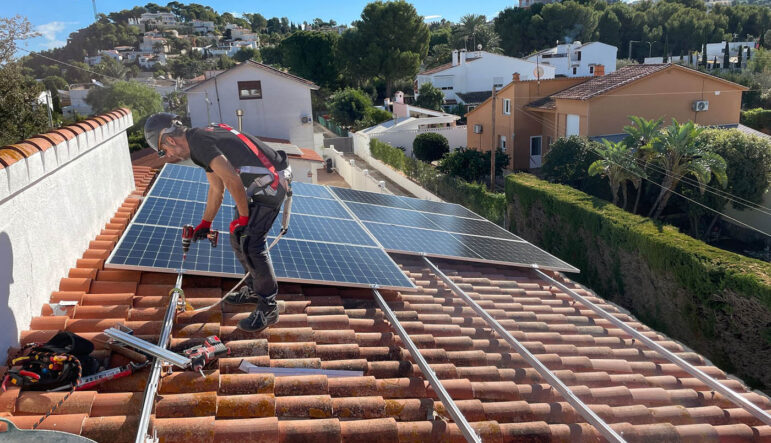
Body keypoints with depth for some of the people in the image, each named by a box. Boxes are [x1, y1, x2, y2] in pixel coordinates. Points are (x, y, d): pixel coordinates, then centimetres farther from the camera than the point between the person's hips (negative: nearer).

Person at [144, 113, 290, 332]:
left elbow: (232, 180, -23)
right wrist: (205, 223, 28)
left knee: (249, 242, -11)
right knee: (238, 237, 16)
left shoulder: (198, 142, -16)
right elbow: (216, 188, 25)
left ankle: (268, 307, -1)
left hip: (270, 182, -10)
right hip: (261, 183, 10)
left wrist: (244, 216, -12)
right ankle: (254, 289, 32)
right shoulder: (201, 139, 16)